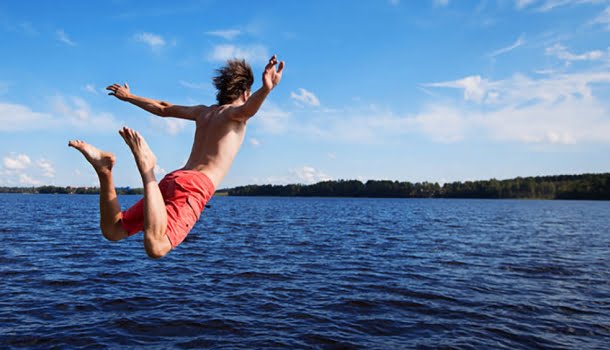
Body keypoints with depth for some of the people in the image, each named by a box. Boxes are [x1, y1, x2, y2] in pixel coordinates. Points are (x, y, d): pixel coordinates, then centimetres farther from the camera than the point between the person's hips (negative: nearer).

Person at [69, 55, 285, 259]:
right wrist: (266, 89, -40)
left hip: (173, 179, 7)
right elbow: (247, 109, -20)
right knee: (155, 248, -28)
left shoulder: (204, 112, 28)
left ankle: (104, 170, -7)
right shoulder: (235, 112, 8)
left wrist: (130, 97, 56)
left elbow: (163, 109, 40)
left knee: (112, 231, 13)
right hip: (196, 186, -7)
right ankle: (146, 168, -32)